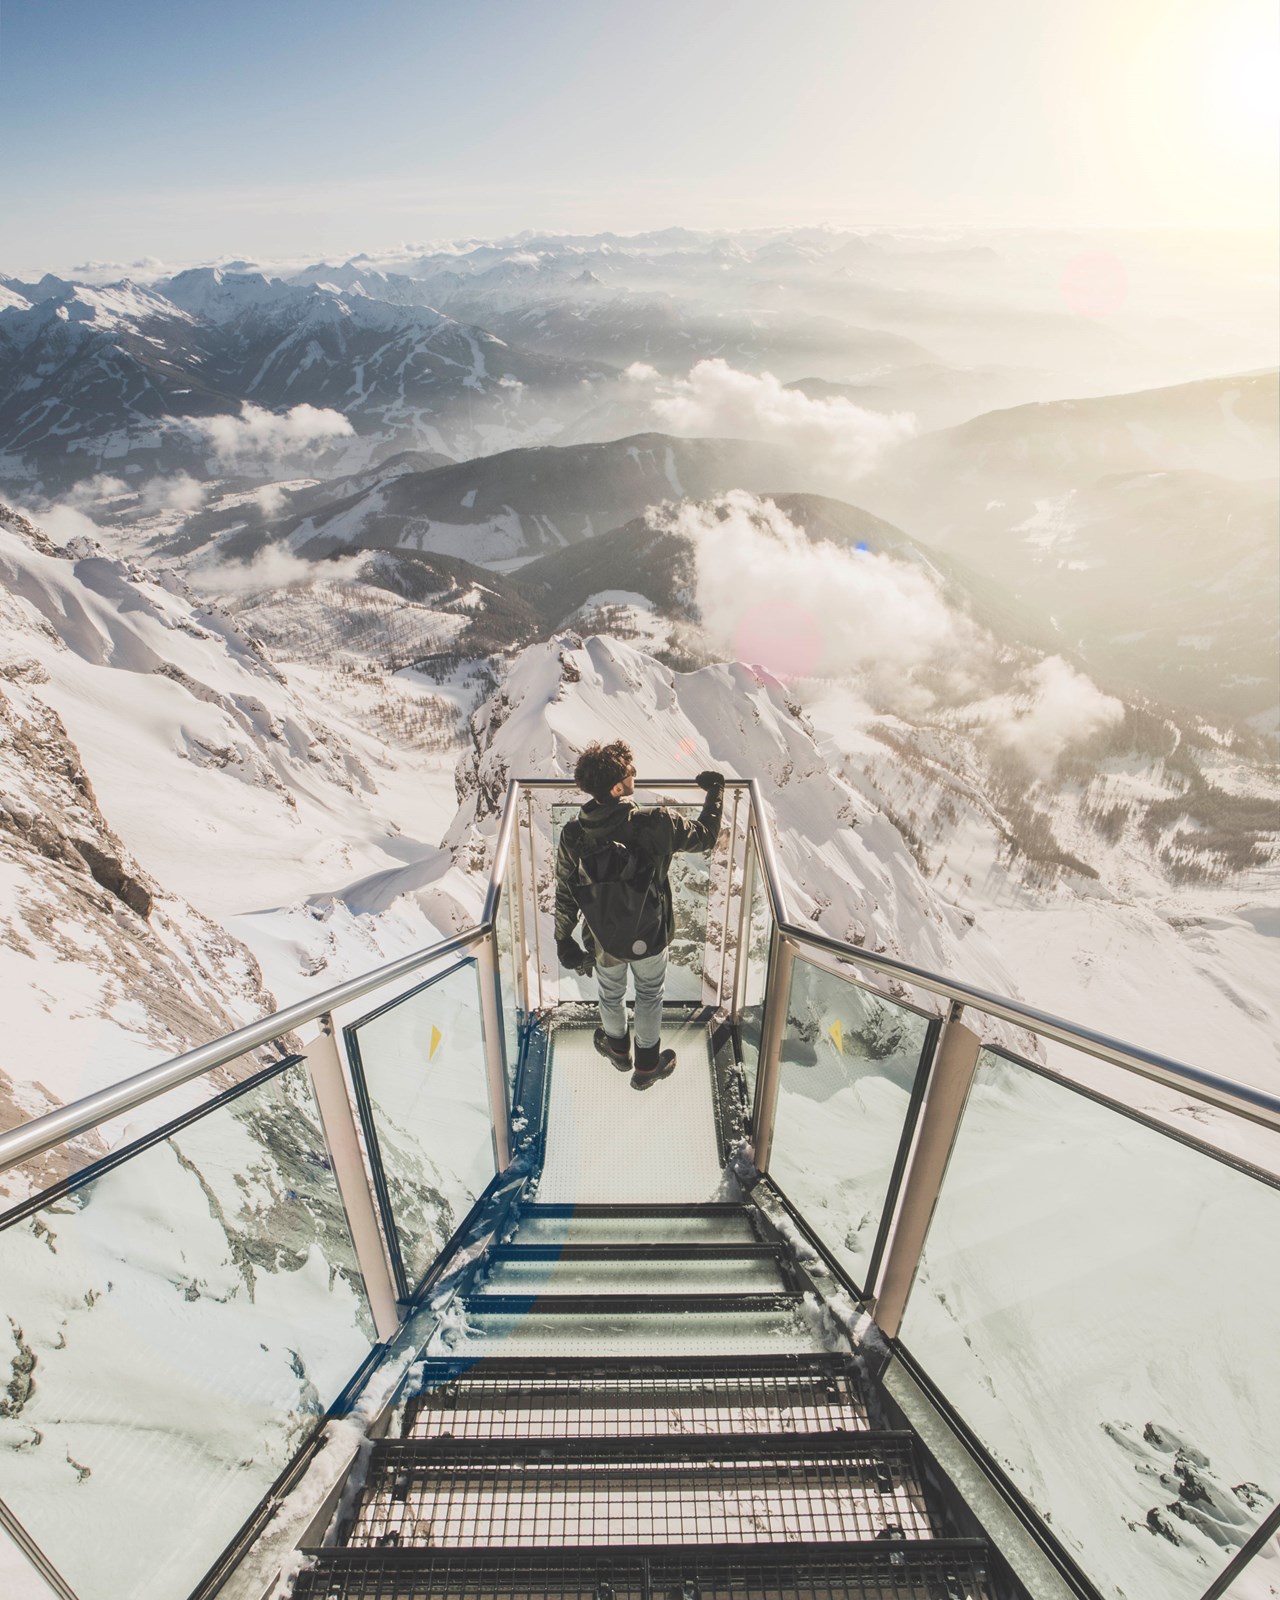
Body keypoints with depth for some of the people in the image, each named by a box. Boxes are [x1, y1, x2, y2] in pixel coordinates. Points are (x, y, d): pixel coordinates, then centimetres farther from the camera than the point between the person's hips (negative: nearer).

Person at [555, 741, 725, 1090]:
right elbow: (705, 835, -12)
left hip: (603, 940, 2)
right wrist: (715, 789, 4)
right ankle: (647, 1064, 47)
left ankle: (617, 1046, 59)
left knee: (610, 994, 31)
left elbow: (564, 895, -10)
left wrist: (563, 940, 6)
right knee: (649, 995, 27)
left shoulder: (573, 833, -21)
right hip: (650, 937, -2)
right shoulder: (654, 823, -29)